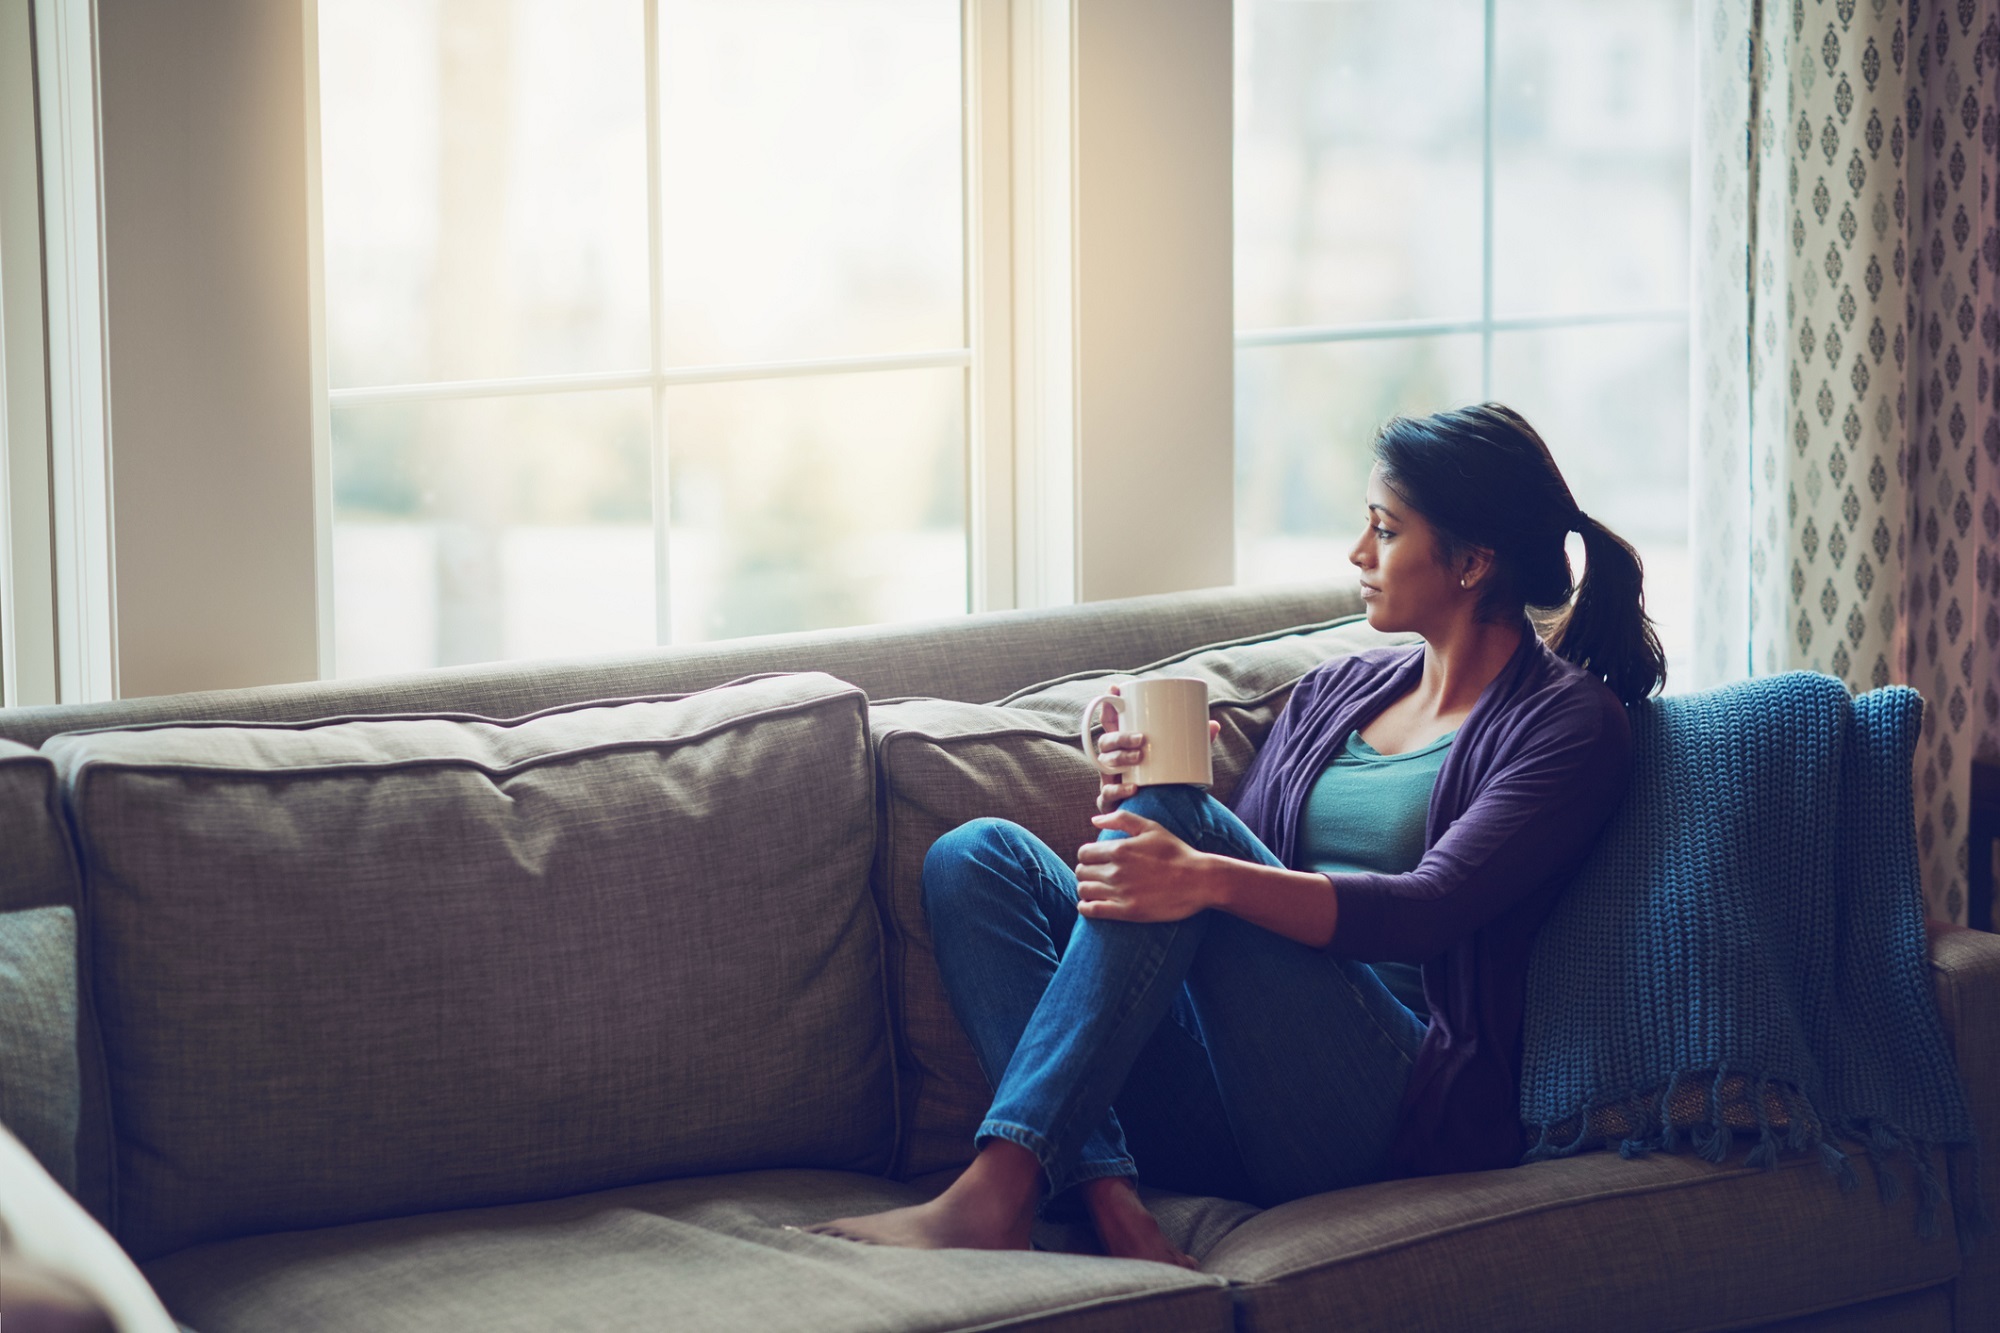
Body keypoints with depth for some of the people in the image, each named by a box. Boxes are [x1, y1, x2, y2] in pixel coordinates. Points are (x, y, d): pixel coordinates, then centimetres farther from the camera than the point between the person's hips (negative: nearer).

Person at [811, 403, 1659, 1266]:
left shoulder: (1570, 724, 2)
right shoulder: (1334, 692, 24)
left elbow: (1426, 912, -15)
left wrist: (1207, 877, -30)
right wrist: (1140, 803, -3)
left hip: (1406, 1116, -7)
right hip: (1239, 1123, 7)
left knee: (1181, 817, -25)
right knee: (978, 855, -8)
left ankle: (995, 1192, -34)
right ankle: (1107, 1199, -31)